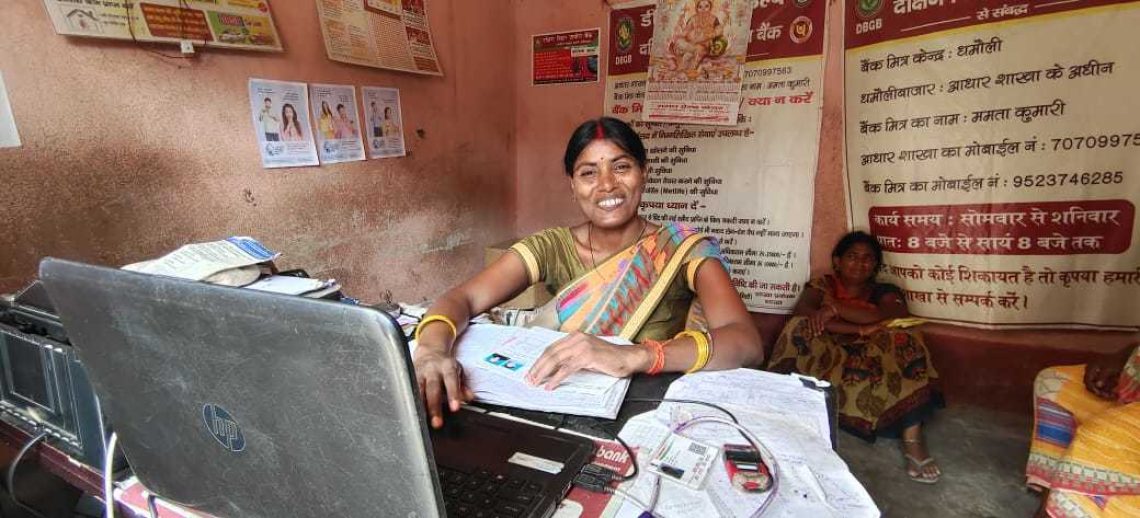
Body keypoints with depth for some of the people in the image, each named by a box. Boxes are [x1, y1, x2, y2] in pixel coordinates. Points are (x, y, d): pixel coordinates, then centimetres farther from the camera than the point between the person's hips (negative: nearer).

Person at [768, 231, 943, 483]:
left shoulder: (886, 292, 16)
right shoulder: (823, 285, 14)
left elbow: (890, 317, -10)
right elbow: (803, 311, -10)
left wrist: (835, 307, -11)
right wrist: (861, 329, -17)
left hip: (871, 364, 1)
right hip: (824, 360, -1)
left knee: (903, 339, -24)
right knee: (802, 327, -25)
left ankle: (912, 438, -31)